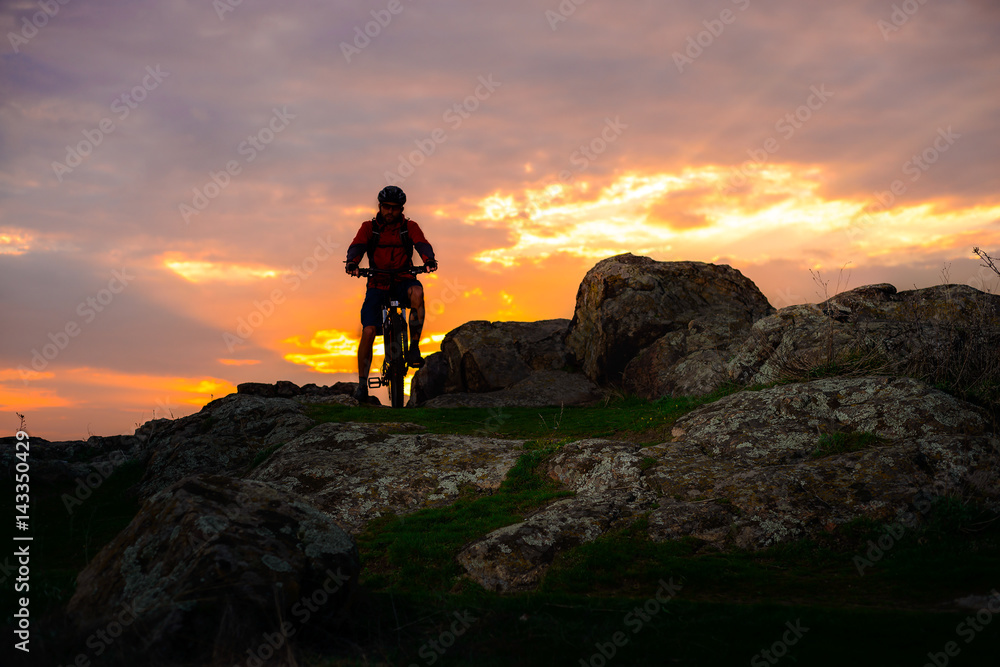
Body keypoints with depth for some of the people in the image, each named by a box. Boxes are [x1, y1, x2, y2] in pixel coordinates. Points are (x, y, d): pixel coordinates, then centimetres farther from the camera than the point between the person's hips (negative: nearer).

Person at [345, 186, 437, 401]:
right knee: (368, 331, -15)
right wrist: (352, 263, -36)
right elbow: (357, 246, -13)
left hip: (403, 281, 0)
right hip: (378, 284, 0)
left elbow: (422, 244, -14)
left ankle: (414, 347, -26)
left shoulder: (409, 227, 3)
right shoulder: (369, 227, 3)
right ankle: (362, 382, -1)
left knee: (416, 291, -36)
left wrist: (429, 259, -37)